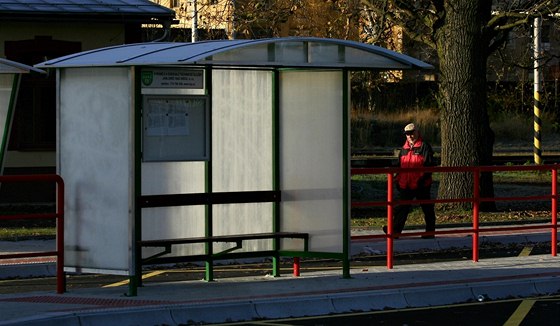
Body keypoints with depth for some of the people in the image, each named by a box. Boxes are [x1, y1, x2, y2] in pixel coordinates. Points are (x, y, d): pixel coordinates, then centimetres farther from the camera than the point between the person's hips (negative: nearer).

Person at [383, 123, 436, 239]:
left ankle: (430, 232, 13)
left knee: (427, 209, 5)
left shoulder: (424, 147, -4)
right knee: (401, 208, 0)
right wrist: (398, 180, 15)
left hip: (421, 185, -5)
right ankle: (395, 230, -3)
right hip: (406, 185, 5)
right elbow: (400, 166, 23)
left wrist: (423, 178, -19)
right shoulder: (404, 149, 15)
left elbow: (430, 165, -10)